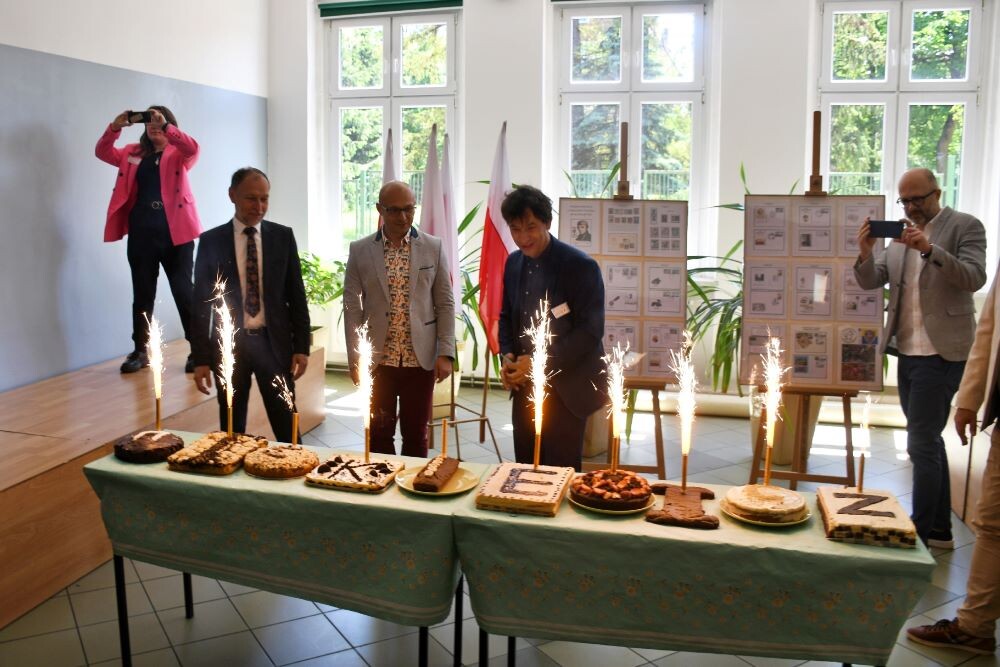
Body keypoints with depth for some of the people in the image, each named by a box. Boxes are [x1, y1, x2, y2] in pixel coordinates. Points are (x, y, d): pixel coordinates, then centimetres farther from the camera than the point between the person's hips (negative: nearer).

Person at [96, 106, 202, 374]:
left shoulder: (179, 154, 4)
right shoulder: (133, 154, 16)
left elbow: (193, 148, -17)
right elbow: (102, 152, 6)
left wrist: (165, 126, -26)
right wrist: (115, 127, -10)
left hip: (175, 231, -4)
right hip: (141, 233, 4)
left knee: (183, 291, 0)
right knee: (142, 292, 10)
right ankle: (140, 351, 18)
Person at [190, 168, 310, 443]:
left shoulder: (283, 236, 3)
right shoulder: (211, 241, 1)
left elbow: (296, 295, 6)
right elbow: (201, 302, 2)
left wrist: (302, 346, 0)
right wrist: (201, 358, -1)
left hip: (274, 342, 0)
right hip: (229, 344, 0)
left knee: (287, 430, 3)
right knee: (232, 433, 10)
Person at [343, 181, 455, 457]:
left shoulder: (434, 247, 2)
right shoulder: (360, 250, 2)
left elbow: (445, 304, 3)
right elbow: (352, 307, 3)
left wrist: (446, 353, -4)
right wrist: (354, 359, -2)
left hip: (421, 359, 0)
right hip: (377, 360, 0)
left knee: (416, 436, 9)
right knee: (379, 435, 8)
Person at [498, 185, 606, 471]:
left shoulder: (581, 266, -13)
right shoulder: (513, 263, 7)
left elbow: (591, 330, -15)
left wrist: (541, 362, -18)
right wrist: (508, 356, -1)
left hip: (566, 390, -6)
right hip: (523, 386, 6)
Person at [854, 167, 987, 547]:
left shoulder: (965, 226, -4)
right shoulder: (901, 236, 13)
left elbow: (974, 278, -16)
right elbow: (871, 282, 7)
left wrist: (930, 250, -27)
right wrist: (865, 254, -12)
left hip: (940, 353, -7)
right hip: (907, 351, 7)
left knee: (922, 444, -10)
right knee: (928, 441, 13)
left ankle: (921, 534, -3)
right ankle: (940, 531, 23)